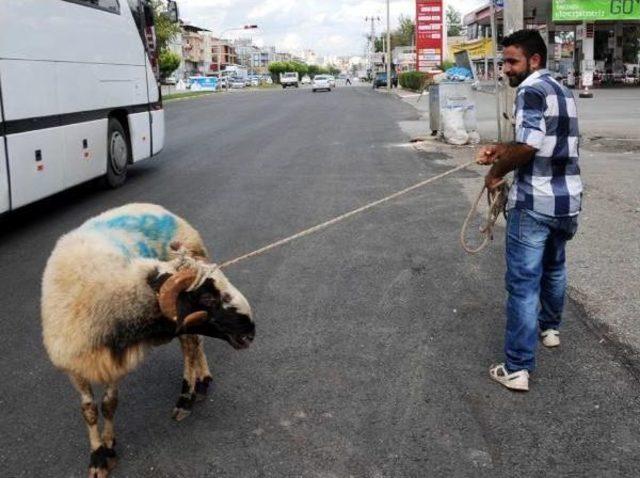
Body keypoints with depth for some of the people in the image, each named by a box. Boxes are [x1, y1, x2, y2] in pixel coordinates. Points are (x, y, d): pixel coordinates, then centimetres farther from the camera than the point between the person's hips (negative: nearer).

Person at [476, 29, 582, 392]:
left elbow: (527, 147, -24)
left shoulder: (531, 90, -13)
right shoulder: (563, 91, 15)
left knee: (524, 284, -4)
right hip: (567, 199, 9)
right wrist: (500, 150, 8)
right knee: (554, 268, 27)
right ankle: (550, 328, 47)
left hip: (533, 203, -9)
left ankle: (517, 369, 0)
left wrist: (496, 171, -10)